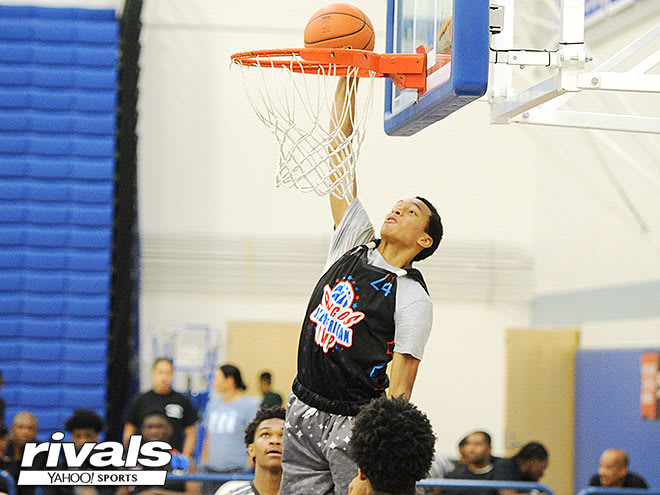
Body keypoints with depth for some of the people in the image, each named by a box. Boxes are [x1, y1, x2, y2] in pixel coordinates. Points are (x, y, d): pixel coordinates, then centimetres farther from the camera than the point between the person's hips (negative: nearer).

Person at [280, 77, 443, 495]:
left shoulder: (413, 298, -6)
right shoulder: (355, 244, 9)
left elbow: (399, 390, -12)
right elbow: (339, 150, 6)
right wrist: (346, 76, 1)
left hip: (356, 424, -5)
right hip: (304, 413, 5)